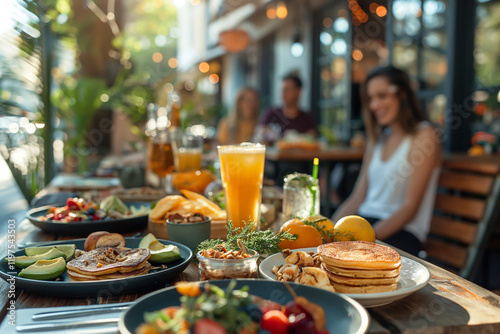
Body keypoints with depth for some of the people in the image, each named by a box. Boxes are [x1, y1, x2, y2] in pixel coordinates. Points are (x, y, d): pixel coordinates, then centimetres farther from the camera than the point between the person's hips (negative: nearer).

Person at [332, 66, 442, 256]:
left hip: (402, 233, -6)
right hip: (366, 222, 6)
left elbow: (410, 207, -12)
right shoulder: (378, 139, 18)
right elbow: (358, 198, 13)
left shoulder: (423, 137, -5)